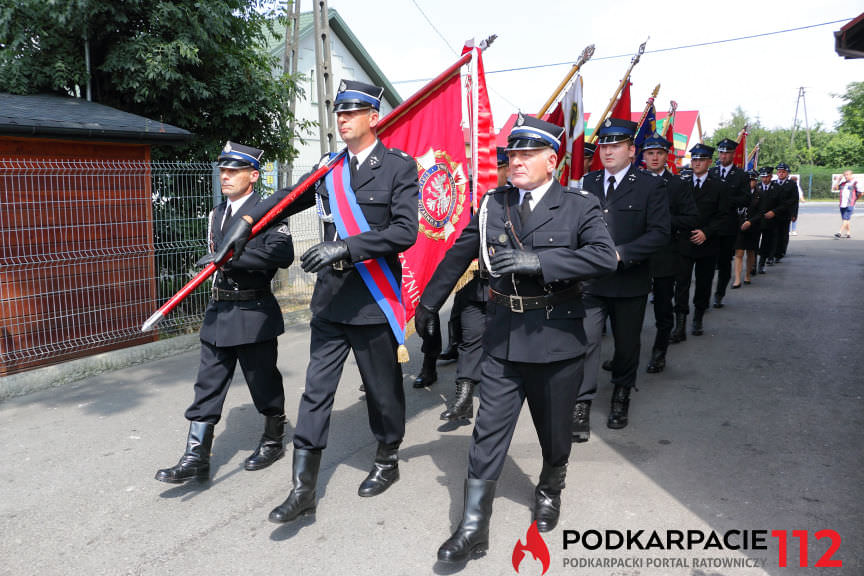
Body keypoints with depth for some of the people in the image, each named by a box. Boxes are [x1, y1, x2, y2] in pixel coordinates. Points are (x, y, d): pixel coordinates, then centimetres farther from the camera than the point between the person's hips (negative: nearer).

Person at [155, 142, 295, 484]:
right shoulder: (217, 214, 15)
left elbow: (282, 254, -26)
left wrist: (230, 257, -28)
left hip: (254, 314, -7)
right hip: (219, 313, 7)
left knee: (264, 383, 8)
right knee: (207, 385, 6)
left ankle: (273, 442, 29)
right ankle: (196, 458, 12)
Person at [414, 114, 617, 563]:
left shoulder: (579, 207, -5)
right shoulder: (493, 204, 4)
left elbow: (604, 257, -20)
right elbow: (458, 255, 13)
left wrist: (539, 261, -27)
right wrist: (428, 302, 19)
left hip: (556, 339, -2)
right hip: (503, 339, 2)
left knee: (554, 430, 15)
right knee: (488, 433, 3)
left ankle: (550, 490, 45)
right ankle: (473, 530, 12)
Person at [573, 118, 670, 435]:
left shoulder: (651, 186, -3)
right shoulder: (587, 183, 8)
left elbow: (660, 233, -10)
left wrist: (620, 253, -20)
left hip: (630, 281, -1)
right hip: (589, 280, 2)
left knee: (627, 343, 14)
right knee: (585, 340, -5)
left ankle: (621, 396, 35)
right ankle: (582, 404, 4)